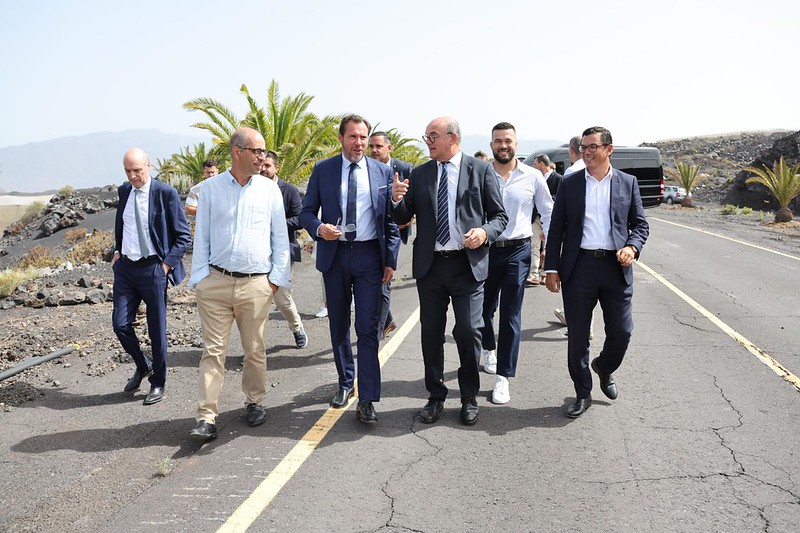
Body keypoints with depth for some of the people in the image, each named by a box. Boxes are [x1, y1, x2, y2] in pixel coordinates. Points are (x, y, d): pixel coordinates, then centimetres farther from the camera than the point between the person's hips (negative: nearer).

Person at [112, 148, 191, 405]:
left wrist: (167, 264, -12)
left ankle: (158, 382, 21)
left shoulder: (166, 193, -10)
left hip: (153, 268, -5)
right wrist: (117, 251, 11)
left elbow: (184, 236, -7)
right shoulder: (124, 191, 7)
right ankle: (142, 366, 30)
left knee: (156, 329, 4)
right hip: (125, 267, 5)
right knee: (120, 324, 3)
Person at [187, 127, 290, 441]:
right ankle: (206, 418, 1)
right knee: (213, 351, -2)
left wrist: (277, 277, 3)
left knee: (255, 350, 9)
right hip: (215, 282, 0)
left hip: (256, 284, 1)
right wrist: (199, 279, 2)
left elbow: (280, 237, 9)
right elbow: (201, 237, 8)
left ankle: (255, 402, 27)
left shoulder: (269, 189, 5)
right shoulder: (211, 188, 4)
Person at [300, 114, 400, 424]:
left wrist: (391, 260, -1)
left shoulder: (383, 172, 4)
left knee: (367, 328, -7)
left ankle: (367, 400, -4)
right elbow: (306, 212, 6)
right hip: (334, 255, 2)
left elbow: (391, 219, 6)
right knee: (338, 326, 12)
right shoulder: (322, 171, 3)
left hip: (369, 255, -1)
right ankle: (345, 383, 30)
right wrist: (318, 228, -17)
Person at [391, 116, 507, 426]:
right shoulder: (419, 174, 8)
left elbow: (500, 216, 2)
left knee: (468, 332, 1)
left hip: (468, 264, -3)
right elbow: (403, 219, 8)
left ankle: (469, 397, 19)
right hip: (429, 265, 3)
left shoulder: (481, 170, 0)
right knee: (431, 333, 10)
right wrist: (397, 201, -14)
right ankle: (436, 397, 24)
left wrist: (485, 232, -19)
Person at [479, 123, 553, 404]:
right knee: (484, 309, 14)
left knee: (510, 316, -1)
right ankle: (489, 348, 45)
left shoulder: (533, 177, -1)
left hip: (517, 251, -1)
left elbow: (548, 213, 6)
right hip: (485, 250, 1)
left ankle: (503, 378, 7)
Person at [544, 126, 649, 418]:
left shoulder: (628, 183, 6)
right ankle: (583, 394, 19)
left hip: (616, 267, 1)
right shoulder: (570, 183, 5)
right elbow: (556, 228, 5)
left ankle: (604, 367, 35)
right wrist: (552, 268, -1)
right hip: (579, 266, 0)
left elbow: (640, 224, 9)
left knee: (621, 332, 2)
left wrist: (633, 247, -12)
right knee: (577, 336, 4)